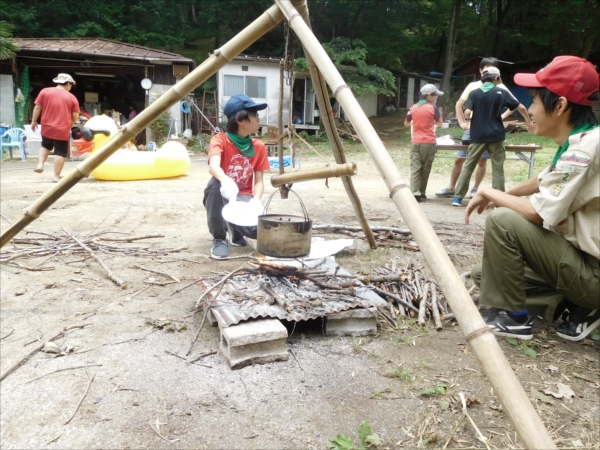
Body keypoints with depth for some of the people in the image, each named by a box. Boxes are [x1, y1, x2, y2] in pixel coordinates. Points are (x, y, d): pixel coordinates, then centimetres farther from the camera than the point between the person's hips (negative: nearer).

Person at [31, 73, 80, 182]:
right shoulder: (72, 97, -2)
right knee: (60, 153, 3)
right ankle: (56, 176, 3)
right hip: (63, 130, -3)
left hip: (47, 127, 3)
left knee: (46, 145, 28)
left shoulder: (44, 91, 3)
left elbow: (37, 107, 3)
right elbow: (76, 116, -2)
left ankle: (40, 164, 14)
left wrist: (34, 121, 14)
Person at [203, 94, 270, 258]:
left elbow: (258, 181, -1)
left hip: (244, 198, 2)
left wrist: (256, 200, -23)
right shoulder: (220, 140, -13)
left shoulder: (259, 146, 1)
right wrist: (226, 181, -55)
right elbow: (213, 166, -33)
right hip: (223, 196, -2)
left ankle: (236, 230, 13)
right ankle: (219, 239, -16)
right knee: (216, 183, -37)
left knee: (257, 228, -28)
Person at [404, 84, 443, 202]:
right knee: (425, 169, 8)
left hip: (415, 142, 3)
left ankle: (415, 193, -13)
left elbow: (406, 123, 18)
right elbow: (439, 123, 9)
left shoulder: (413, 107, 6)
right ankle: (421, 193, 14)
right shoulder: (433, 107, -4)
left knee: (415, 168, -2)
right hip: (428, 142, -3)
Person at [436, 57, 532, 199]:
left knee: (482, 161, 1)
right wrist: (462, 122, -2)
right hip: (472, 128, 1)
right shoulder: (473, 86, 4)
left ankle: (475, 189, 12)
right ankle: (451, 189, 11)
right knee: (459, 159, 2)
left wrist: (503, 116, -12)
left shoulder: (500, 87, 1)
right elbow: (459, 104, 8)